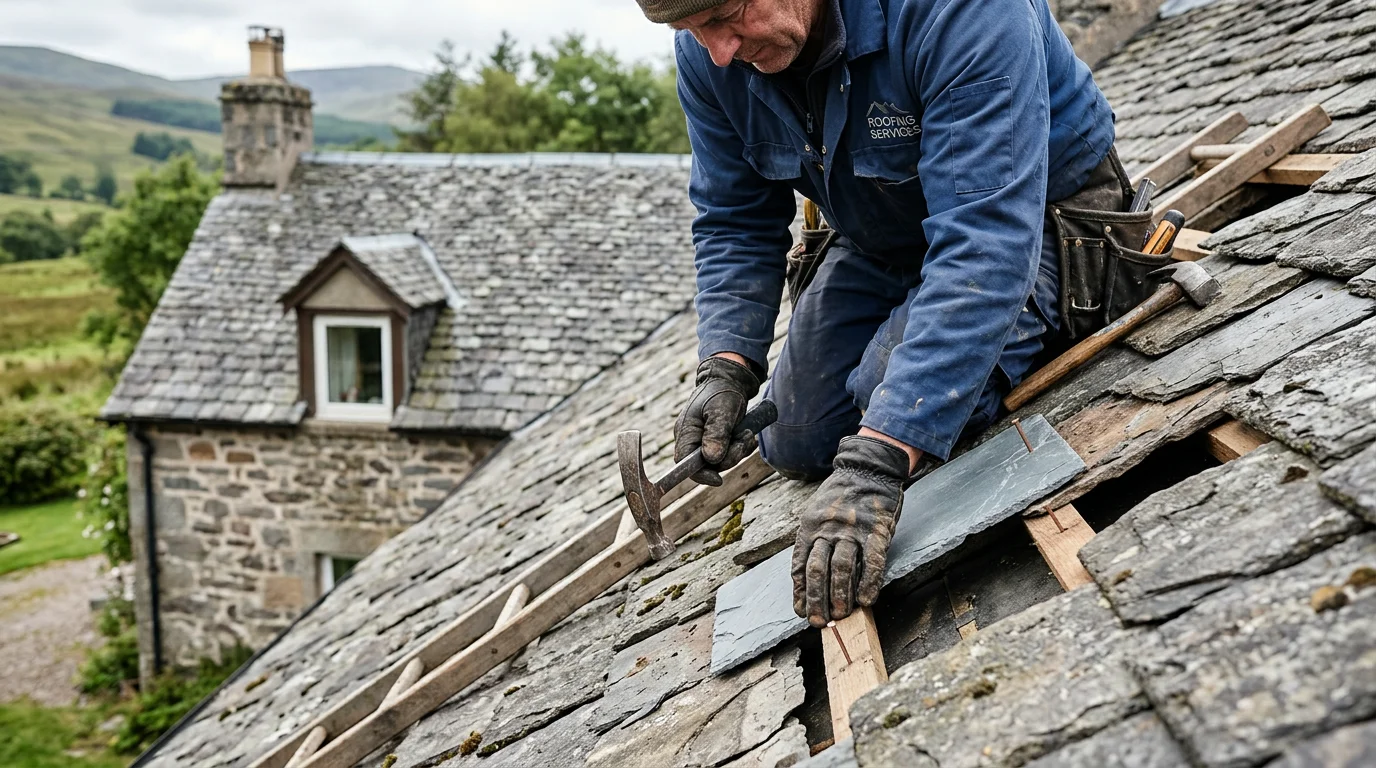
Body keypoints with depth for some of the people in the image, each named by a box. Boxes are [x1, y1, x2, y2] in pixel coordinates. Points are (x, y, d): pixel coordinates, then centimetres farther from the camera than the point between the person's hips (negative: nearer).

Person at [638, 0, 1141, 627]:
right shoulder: (707, 54, -17)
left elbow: (983, 237, -45)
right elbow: (734, 223, -6)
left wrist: (876, 462, -51)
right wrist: (726, 368, -24)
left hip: (1031, 216, -5)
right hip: (880, 239, 6)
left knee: (902, 396, -29)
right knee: (795, 445, 1)